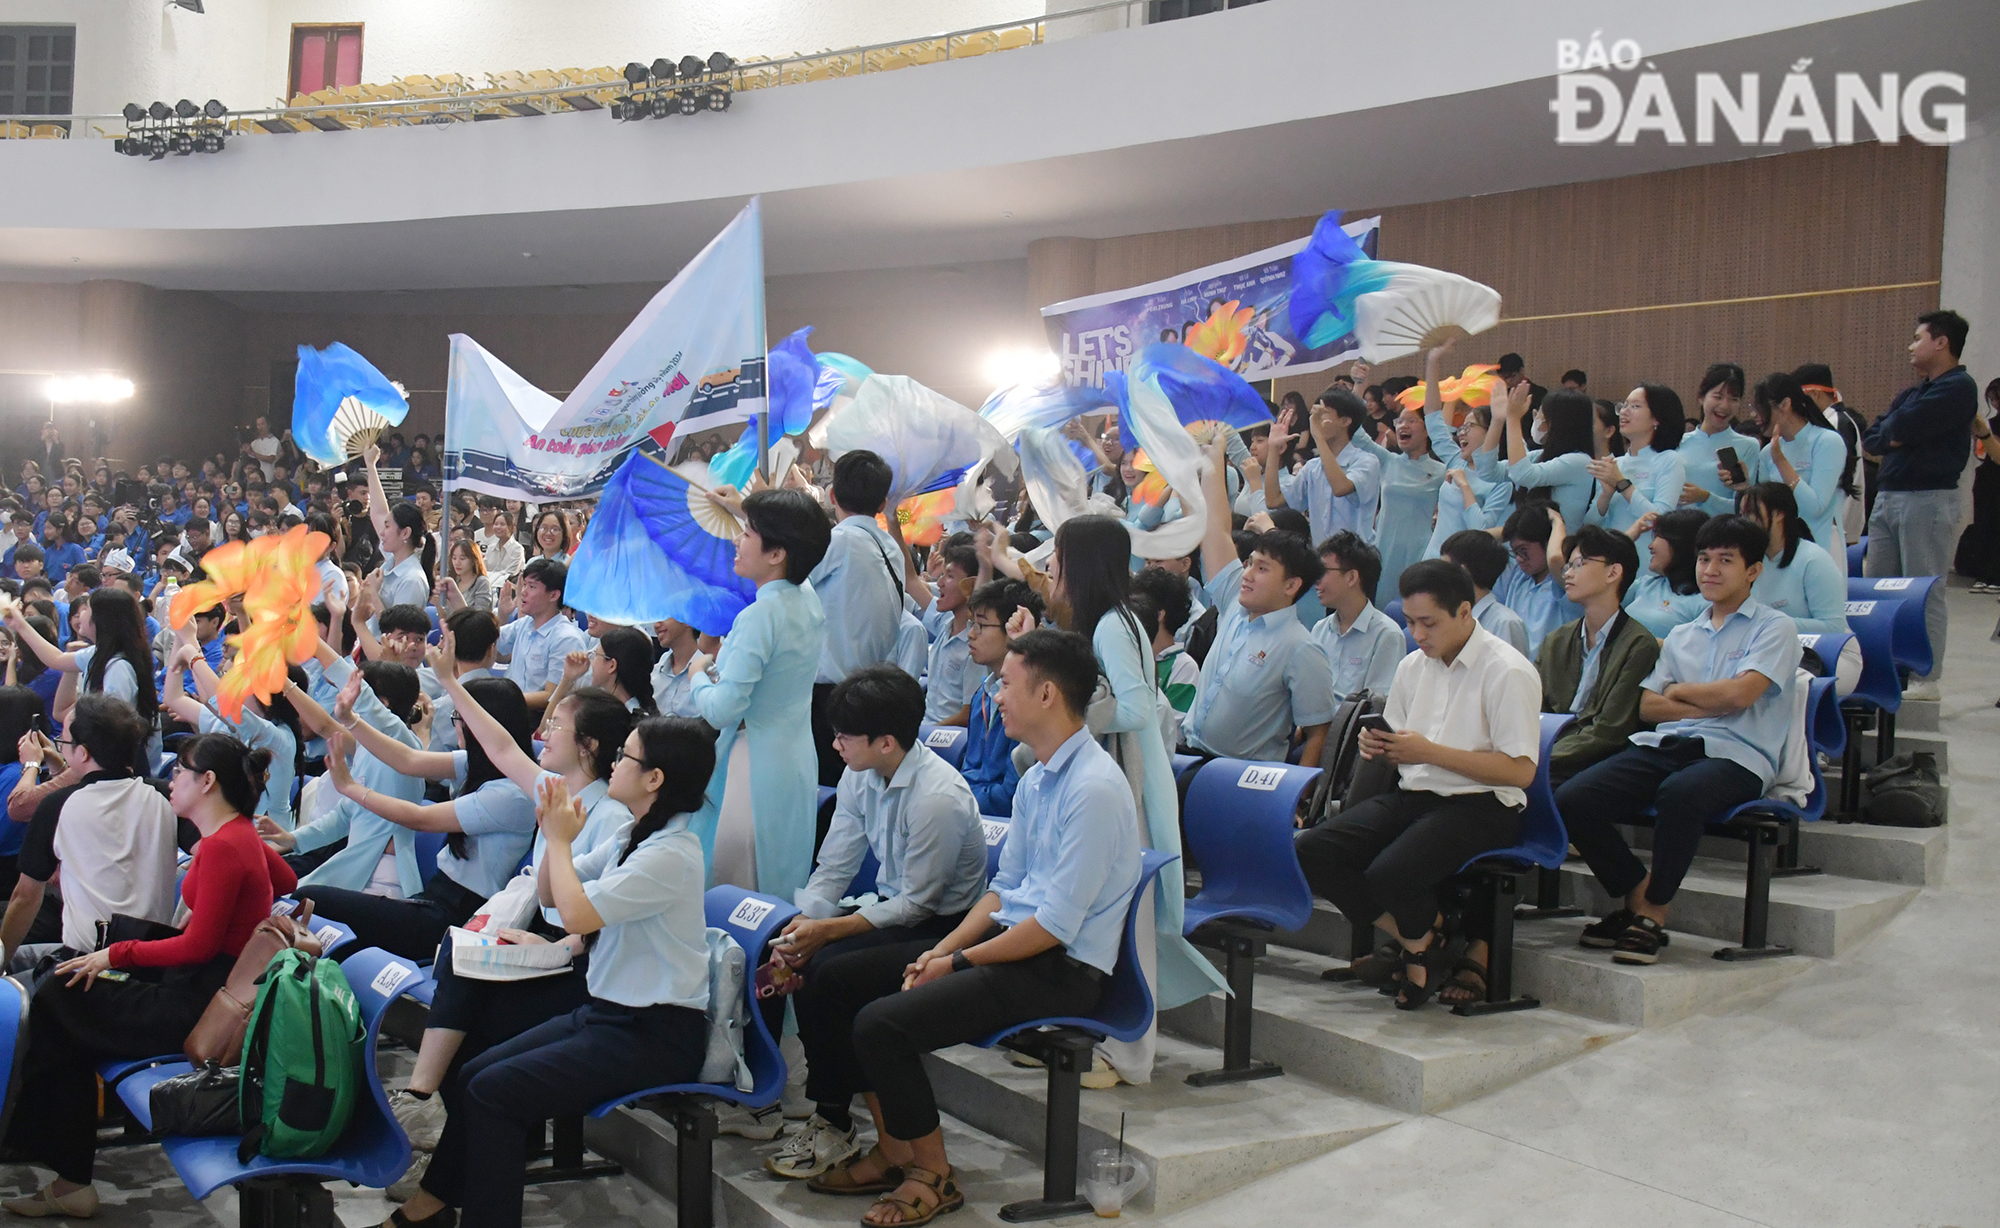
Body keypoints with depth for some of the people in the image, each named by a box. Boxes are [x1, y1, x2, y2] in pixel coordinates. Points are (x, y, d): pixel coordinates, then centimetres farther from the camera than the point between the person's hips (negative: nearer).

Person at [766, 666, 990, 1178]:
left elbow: (917, 903, -21)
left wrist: (827, 930, -23)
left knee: (831, 970, -26)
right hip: (893, 906, 8)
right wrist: (801, 924, -14)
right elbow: (833, 867, 3)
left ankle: (834, 1125, -12)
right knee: (798, 956, -9)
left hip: (942, 924, -8)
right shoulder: (860, 776, -1)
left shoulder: (938, 798, -26)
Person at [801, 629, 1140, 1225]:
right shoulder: (1036, 779, 11)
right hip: (1012, 937, 10)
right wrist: (942, 949, 1)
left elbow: (1057, 924, -22)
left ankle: (933, 1176, 1)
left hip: (1063, 968, -10)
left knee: (880, 1023, -21)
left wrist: (960, 962, -13)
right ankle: (894, 1151, 15)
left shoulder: (1094, 789, -20)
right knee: (840, 977, 7)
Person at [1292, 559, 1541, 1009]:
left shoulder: (1507, 671, -9)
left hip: (1480, 806, -7)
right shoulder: (1413, 666, 14)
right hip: (1411, 795, 7)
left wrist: (1430, 752, -18)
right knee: (1311, 852, -16)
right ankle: (1412, 936, -2)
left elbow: (1520, 770, -16)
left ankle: (1423, 942, 5)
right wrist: (1379, 746, -2)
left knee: (1388, 874, -31)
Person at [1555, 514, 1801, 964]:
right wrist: (1708, 705, -1)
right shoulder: (1681, 636, 25)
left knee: (1679, 792, -41)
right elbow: (1647, 706, 13)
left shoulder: (1774, 628, 9)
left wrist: (1679, 692, 7)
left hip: (1734, 756, -5)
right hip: (1665, 745, 6)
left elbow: (1739, 694, -8)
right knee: (1571, 800, -19)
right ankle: (1635, 899, -3)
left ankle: (1653, 915, -22)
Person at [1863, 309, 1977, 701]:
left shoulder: (1959, 387, -8)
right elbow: (1871, 439, 12)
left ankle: (1925, 679, 0)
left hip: (1929, 499, -9)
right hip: (1888, 496, 9)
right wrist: (1897, 434, -7)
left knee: (1925, 592, -5)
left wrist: (1892, 431, 2)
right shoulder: (1911, 393, 20)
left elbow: (1901, 428, -18)